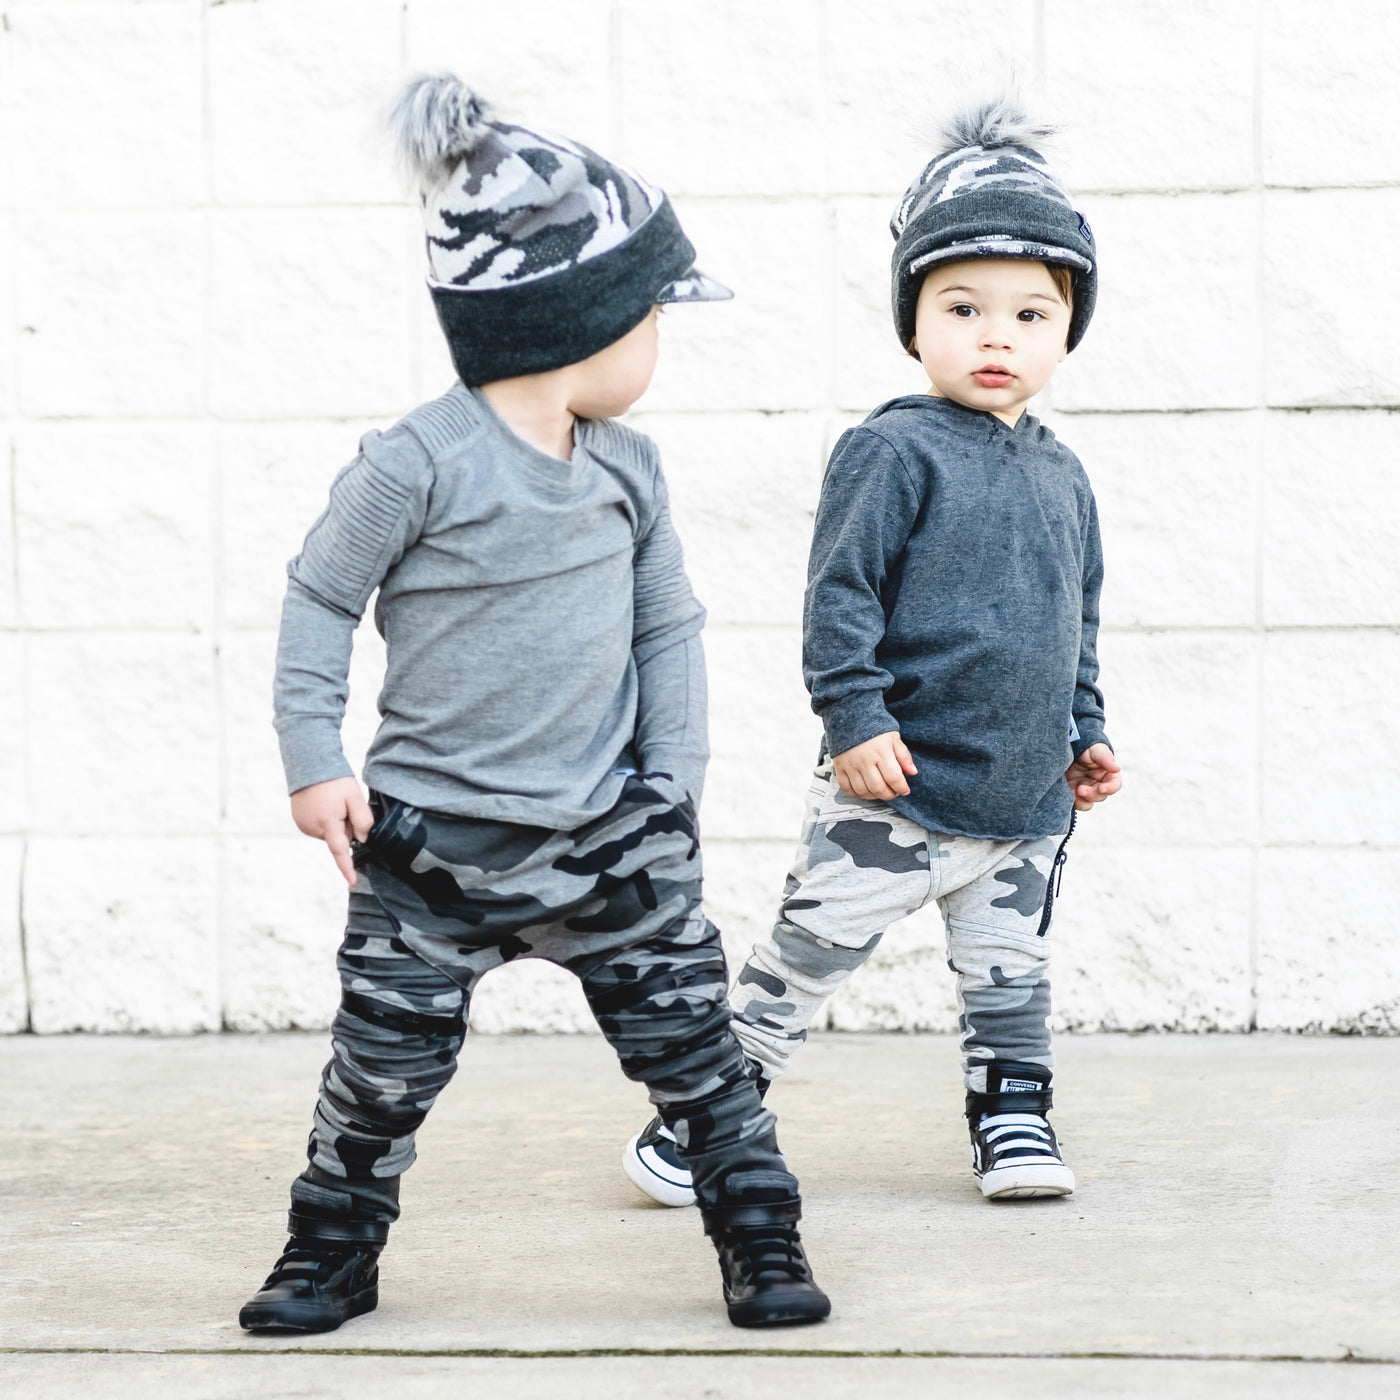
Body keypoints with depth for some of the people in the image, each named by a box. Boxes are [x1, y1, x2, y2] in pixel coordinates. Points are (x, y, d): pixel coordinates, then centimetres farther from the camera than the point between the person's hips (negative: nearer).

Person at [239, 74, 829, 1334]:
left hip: (607, 836, 4)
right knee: (384, 1066, 5)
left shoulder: (628, 468, 2)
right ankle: (333, 1250, 25)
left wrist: (671, 783, 5)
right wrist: (314, 761, -7)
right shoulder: (420, 463, -16)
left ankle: (762, 1240, 17)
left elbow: (668, 627, 11)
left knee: (693, 1039, 4)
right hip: (434, 845, -4)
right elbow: (320, 598, -5)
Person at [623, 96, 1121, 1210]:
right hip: (897, 786, -5)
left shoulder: (1061, 477, 11)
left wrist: (1085, 734, 17)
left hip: (1027, 794, 5)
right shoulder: (893, 452, -10)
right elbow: (841, 594, -12)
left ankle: (1012, 1111, 28)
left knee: (1011, 969, 12)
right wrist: (856, 718, -18)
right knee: (807, 954, 1)